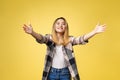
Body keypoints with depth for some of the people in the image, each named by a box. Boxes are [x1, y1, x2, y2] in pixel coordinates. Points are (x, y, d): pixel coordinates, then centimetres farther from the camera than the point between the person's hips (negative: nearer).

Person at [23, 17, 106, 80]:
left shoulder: (69, 39, -1)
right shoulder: (50, 38, -3)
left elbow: (81, 39, -15)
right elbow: (41, 38, -22)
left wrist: (95, 32, -32)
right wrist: (32, 32, -45)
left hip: (65, 72, 1)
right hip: (52, 72, -1)